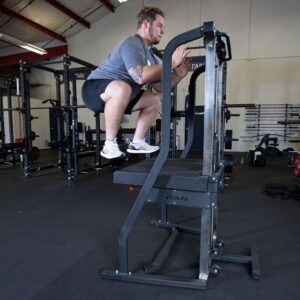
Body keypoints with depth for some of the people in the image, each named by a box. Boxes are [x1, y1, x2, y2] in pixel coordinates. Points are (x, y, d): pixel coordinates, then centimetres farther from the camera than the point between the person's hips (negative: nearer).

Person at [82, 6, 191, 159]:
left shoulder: (149, 54, 10)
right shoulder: (132, 44, -18)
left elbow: (160, 87, 9)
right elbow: (140, 77, -36)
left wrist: (180, 73, -5)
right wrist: (171, 62, -28)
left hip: (120, 94, 9)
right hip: (94, 89, -9)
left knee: (155, 99, 7)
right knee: (122, 89, -40)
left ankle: (136, 143, 7)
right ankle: (109, 144, -24)